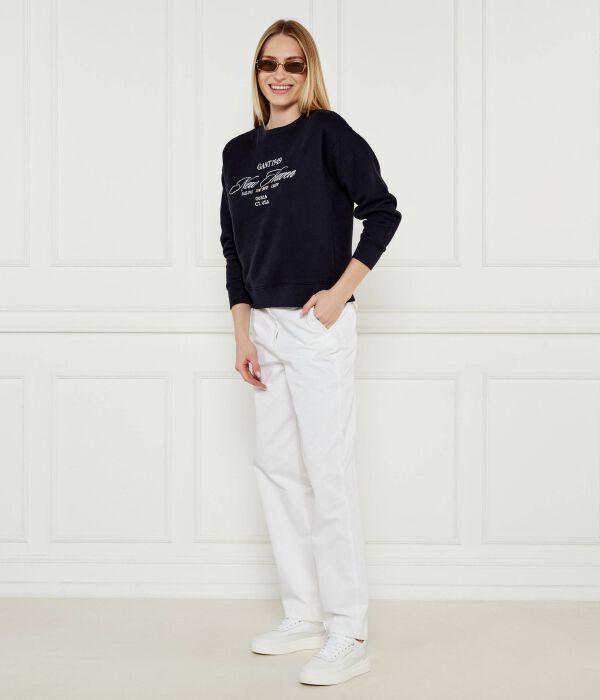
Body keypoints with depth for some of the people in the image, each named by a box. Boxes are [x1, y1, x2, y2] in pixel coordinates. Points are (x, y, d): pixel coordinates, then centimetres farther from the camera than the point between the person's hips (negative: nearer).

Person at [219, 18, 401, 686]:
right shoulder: (238, 152, 13)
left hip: (317, 326, -7)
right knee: (276, 469, 11)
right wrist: (243, 335, 8)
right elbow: (234, 249, 15)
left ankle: (348, 635, -2)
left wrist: (340, 292, -12)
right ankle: (304, 615, 23)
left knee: (328, 474, -8)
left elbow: (382, 212, -7)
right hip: (265, 328, 7)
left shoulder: (326, 132, -4)